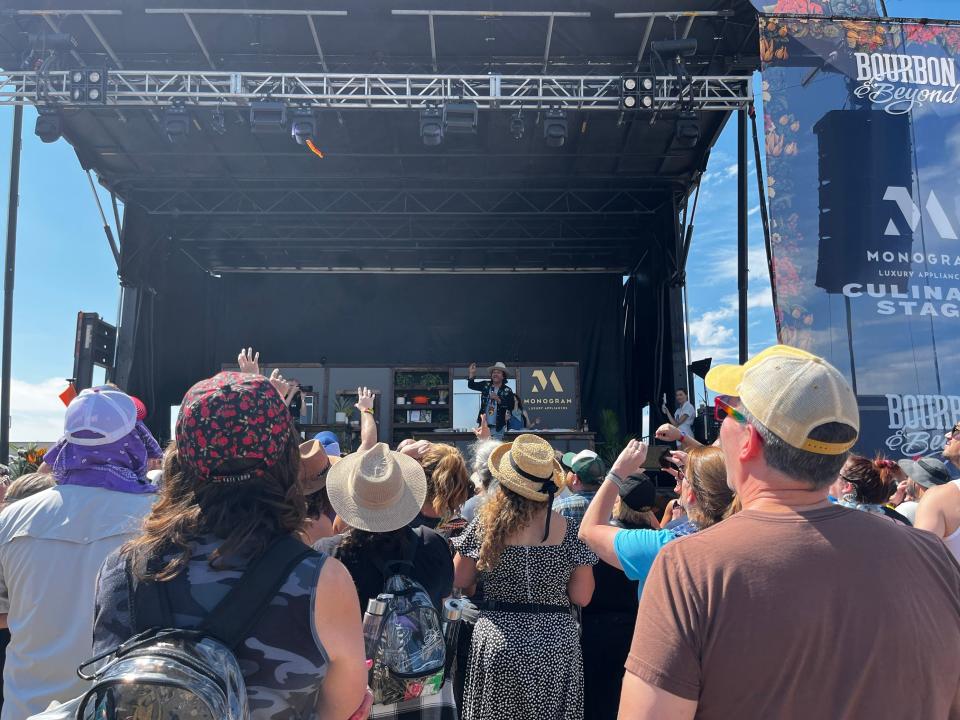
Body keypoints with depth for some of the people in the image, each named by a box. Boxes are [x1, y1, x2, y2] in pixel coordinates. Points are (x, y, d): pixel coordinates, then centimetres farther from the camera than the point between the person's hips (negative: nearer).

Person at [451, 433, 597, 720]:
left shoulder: (485, 525, -7)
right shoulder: (569, 530, -7)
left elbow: (459, 582, 2)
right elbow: (582, 597, -3)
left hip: (498, 645, 0)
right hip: (557, 648, 1)